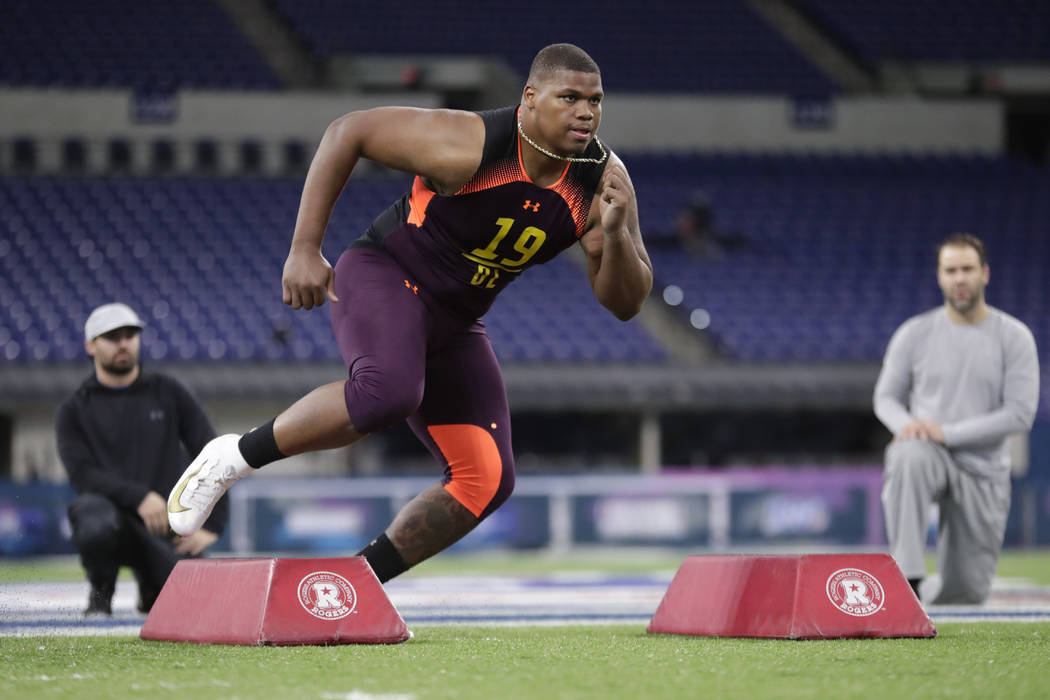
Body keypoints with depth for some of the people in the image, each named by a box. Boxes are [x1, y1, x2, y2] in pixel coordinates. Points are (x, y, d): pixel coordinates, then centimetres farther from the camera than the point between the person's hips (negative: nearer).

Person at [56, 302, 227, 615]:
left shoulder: (168, 393, 12)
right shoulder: (74, 410, 8)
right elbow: (82, 474, -7)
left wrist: (212, 525, -3)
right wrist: (138, 497, -24)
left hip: (163, 523, 2)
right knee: (96, 523, -40)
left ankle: (151, 588, 17)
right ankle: (101, 591, -4)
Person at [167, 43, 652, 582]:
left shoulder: (602, 183, -10)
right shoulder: (467, 145, -24)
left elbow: (625, 304, -6)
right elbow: (347, 132, -15)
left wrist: (615, 233, -27)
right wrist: (304, 249, -18)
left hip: (453, 324, 7)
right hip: (383, 276, -7)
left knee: (486, 481, -3)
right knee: (387, 392, -37)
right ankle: (234, 458, -18)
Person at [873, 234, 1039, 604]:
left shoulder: (1014, 337, -3)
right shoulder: (914, 333, 2)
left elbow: (1020, 415, -10)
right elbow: (886, 396, 8)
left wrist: (946, 433, -18)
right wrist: (905, 424, -17)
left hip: (983, 470, 0)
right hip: (929, 456, 0)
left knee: (967, 592, 1)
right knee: (908, 457, -40)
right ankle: (907, 577, -40)